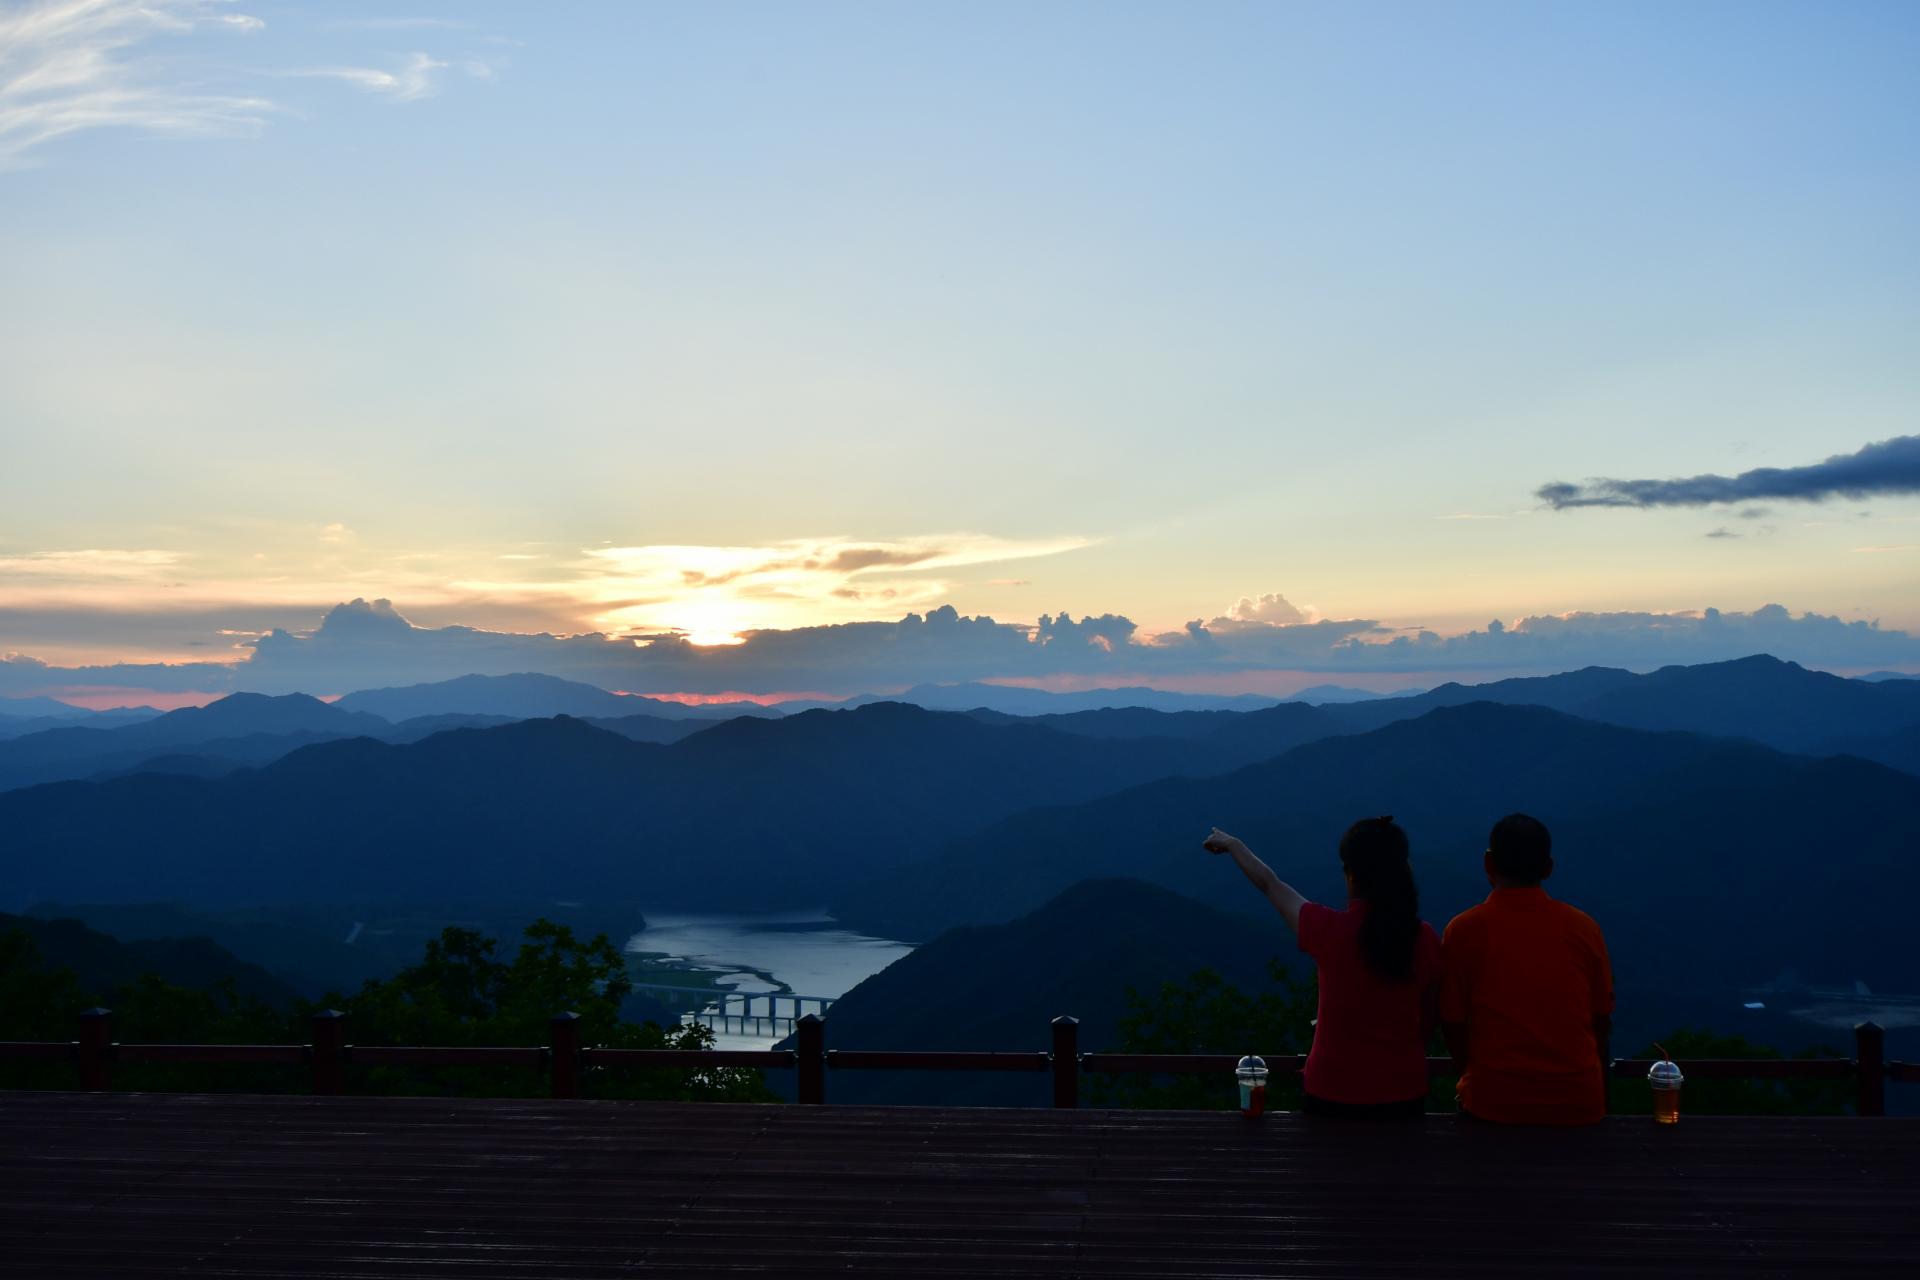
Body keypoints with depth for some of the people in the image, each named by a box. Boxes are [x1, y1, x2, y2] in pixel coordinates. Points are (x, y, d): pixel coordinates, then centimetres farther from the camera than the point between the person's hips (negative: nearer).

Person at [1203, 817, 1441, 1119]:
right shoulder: (1425, 939, -9)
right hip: (1404, 1096, 2)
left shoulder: (1329, 929, -16)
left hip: (1334, 1096, -2)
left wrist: (1232, 844, 20)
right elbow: (1427, 1023, 2)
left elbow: (1270, 885, 3)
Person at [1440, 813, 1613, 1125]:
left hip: (1494, 1102, -2)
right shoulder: (1583, 927, 0)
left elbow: (1452, 1023, 0)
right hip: (1577, 1101, 2)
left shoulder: (1464, 930, -6)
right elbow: (1601, 1020, 7)